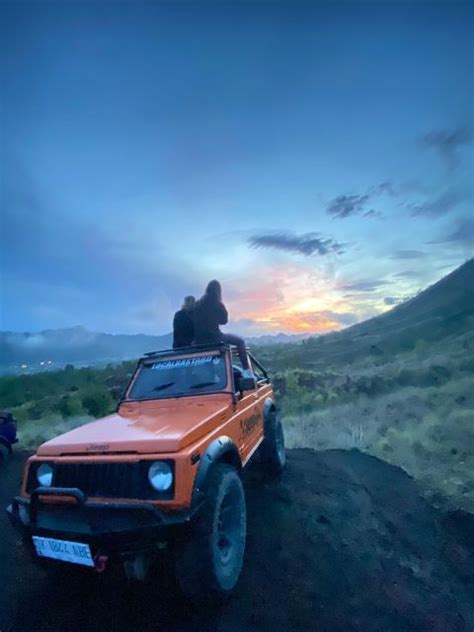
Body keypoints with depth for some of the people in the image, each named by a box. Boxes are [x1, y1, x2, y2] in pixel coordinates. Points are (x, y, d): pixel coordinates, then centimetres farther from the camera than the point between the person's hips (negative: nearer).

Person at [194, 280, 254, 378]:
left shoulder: (198, 303, 7)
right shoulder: (217, 304, -9)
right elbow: (224, 320, 3)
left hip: (199, 340, 7)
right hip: (212, 336, -7)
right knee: (240, 341, 7)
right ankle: (247, 371, -2)